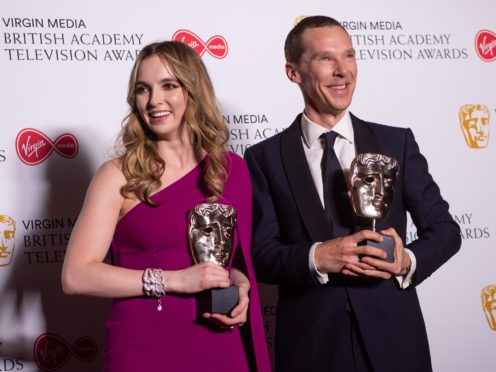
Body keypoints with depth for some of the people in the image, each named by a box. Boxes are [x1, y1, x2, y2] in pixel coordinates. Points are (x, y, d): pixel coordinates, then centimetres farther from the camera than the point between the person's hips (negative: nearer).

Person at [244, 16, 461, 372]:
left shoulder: (398, 142, 2)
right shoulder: (266, 158, -1)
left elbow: (445, 228, 4)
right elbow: (259, 254, -4)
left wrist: (408, 261, -15)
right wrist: (315, 258, -21)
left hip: (393, 337, 2)